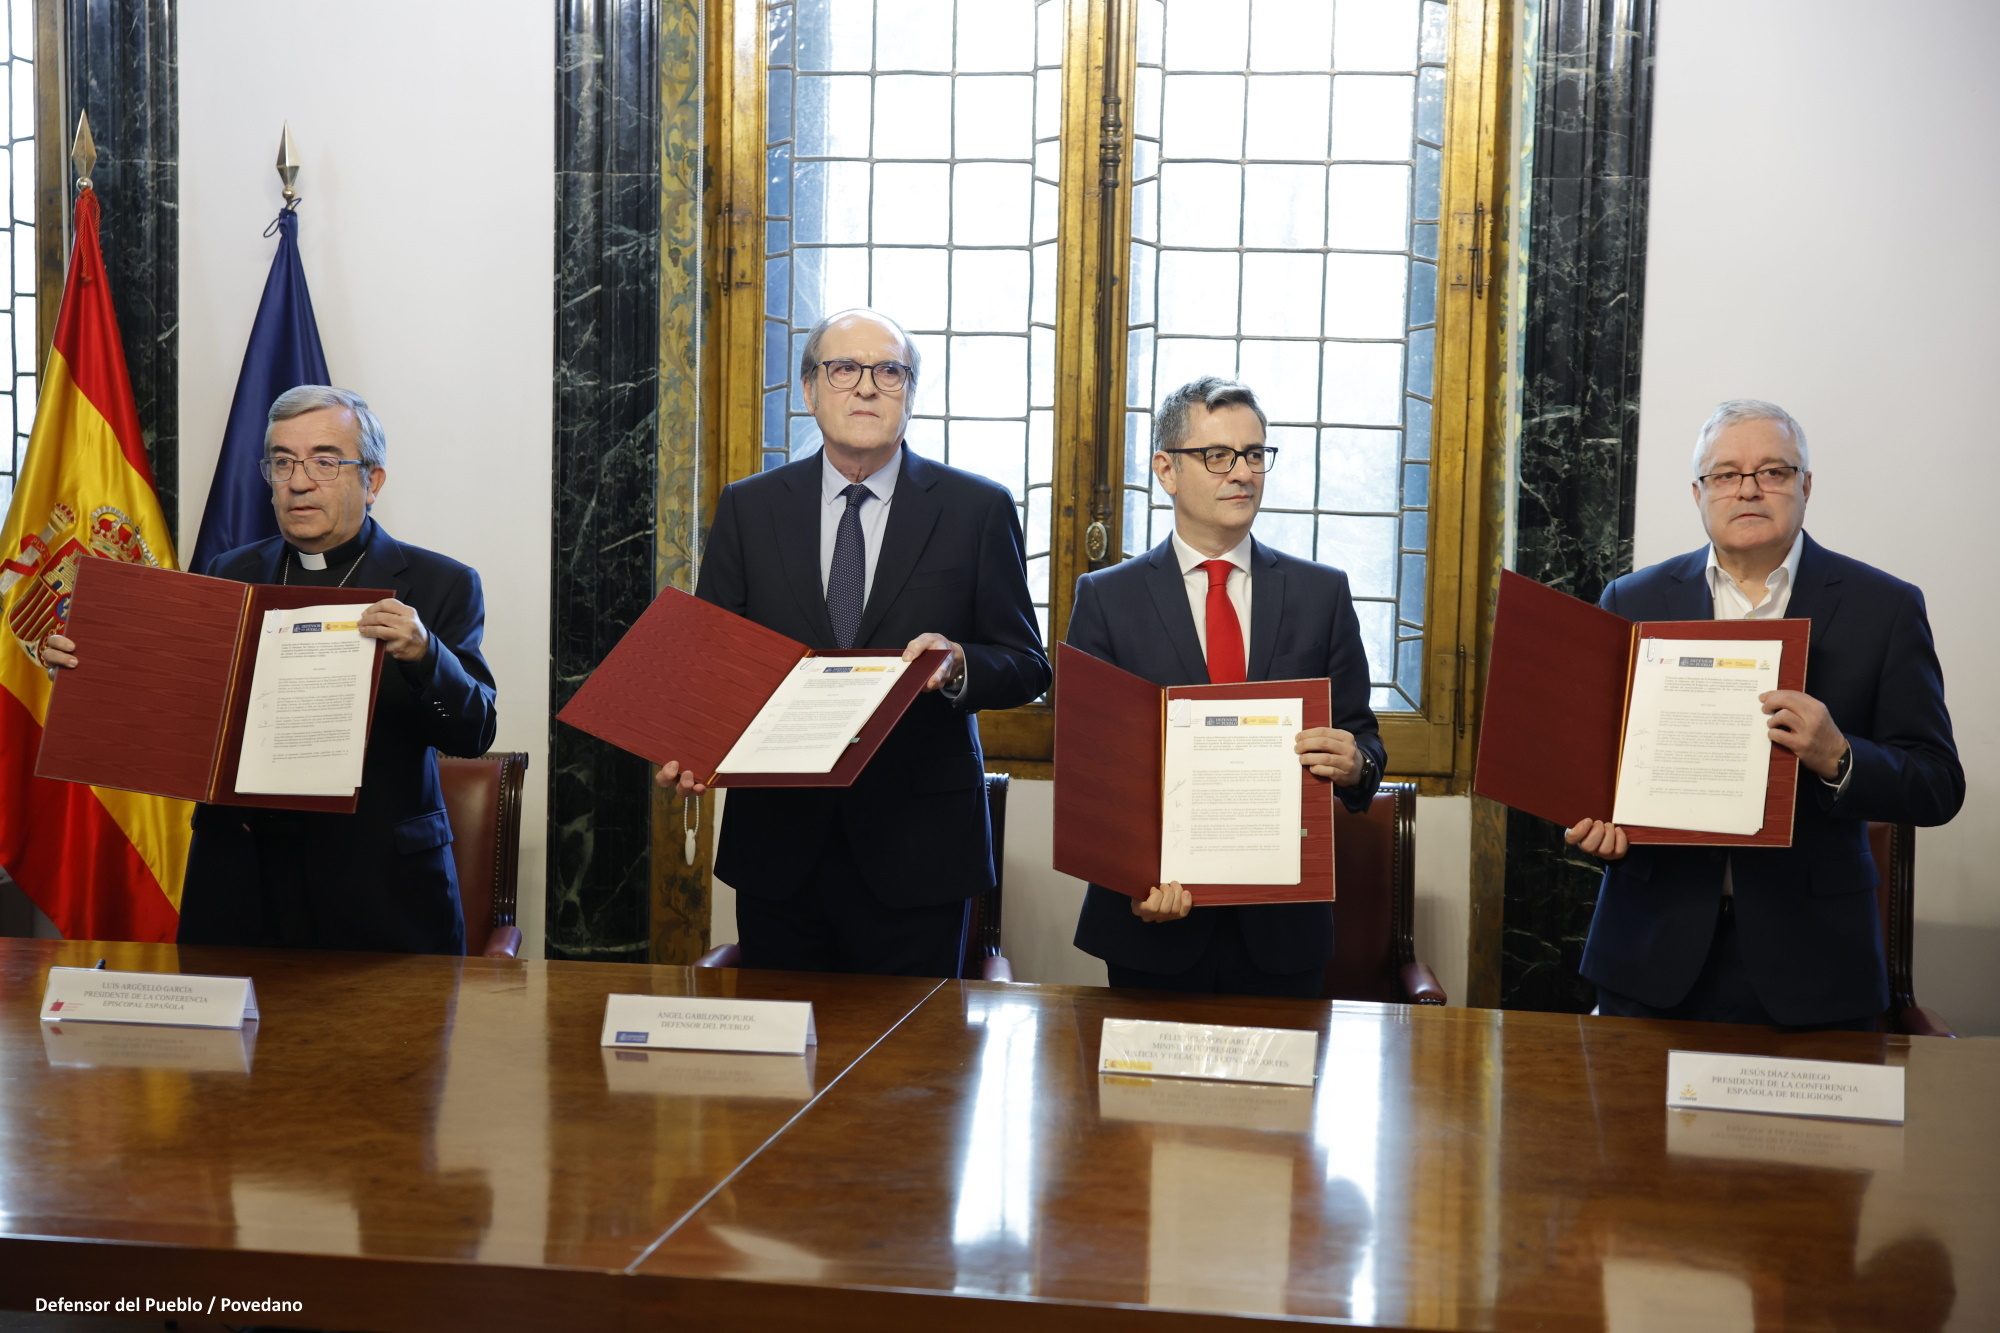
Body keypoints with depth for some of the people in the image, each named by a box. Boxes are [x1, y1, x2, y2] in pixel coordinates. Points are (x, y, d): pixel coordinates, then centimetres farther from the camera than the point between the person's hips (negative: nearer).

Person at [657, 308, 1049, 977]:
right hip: (779, 844, 2)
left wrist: (959, 665, -19)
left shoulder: (978, 509, 2)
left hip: (914, 848, -1)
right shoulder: (748, 508, 8)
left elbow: (1027, 668, 3)